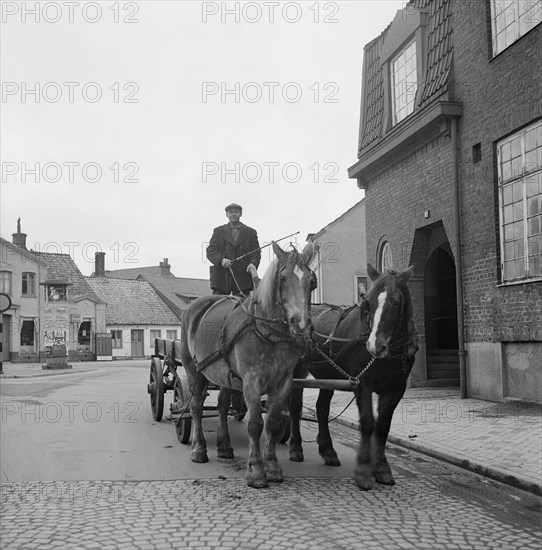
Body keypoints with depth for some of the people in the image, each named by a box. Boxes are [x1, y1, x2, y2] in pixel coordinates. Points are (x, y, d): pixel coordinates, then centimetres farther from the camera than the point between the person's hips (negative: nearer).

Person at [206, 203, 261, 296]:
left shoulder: (251, 232, 14)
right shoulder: (218, 231, 15)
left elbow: (256, 252, 8)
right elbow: (210, 251, 5)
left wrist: (253, 264, -15)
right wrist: (221, 260, -16)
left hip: (243, 278, 0)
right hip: (221, 278, 0)